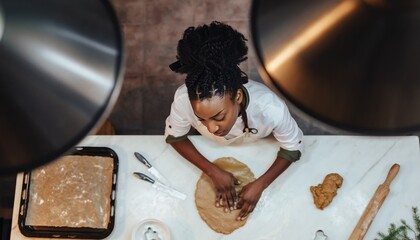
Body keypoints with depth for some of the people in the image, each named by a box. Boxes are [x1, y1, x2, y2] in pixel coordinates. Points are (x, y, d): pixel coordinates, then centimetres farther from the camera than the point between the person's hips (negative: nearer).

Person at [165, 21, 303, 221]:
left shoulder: (270, 109, -47)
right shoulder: (184, 99, -45)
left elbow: (293, 148, -26)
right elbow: (174, 136, -23)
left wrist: (260, 185, -34)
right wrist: (213, 172, -31)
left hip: (258, 151, -1)